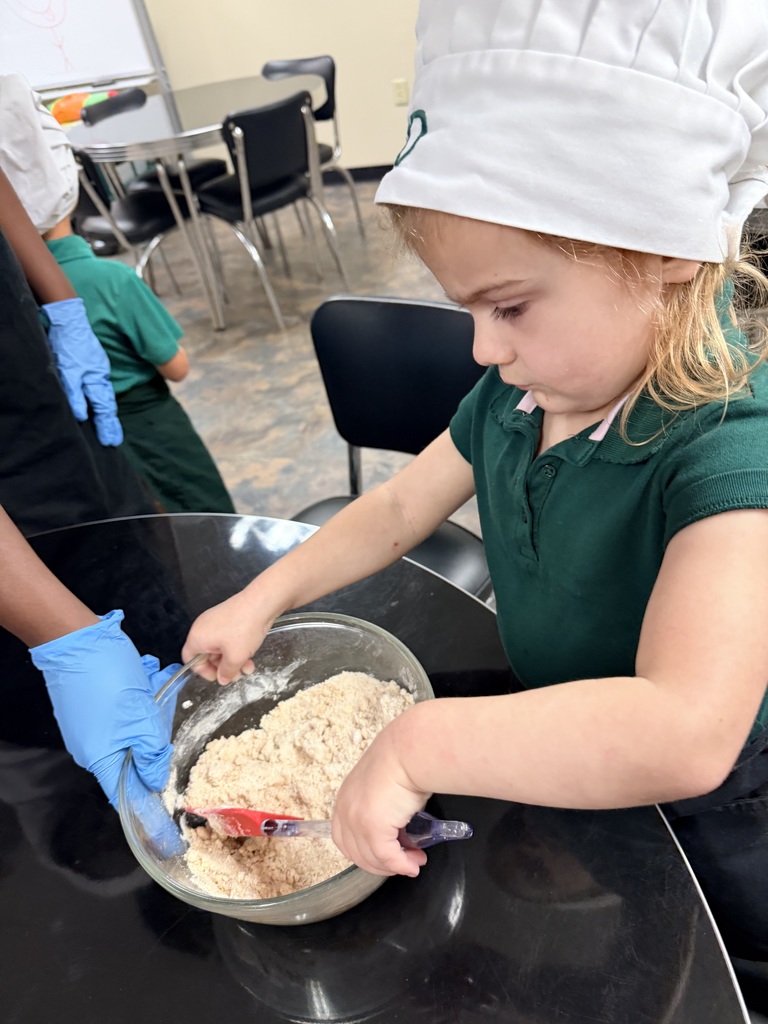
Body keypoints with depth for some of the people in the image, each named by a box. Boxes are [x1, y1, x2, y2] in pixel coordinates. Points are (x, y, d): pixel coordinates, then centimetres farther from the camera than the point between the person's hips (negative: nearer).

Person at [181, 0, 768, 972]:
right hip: (553, 760, 5)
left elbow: (685, 736, -47)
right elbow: (398, 508, -4)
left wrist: (420, 745, -45)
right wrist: (259, 601, -7)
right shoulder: (509, 399, -14)